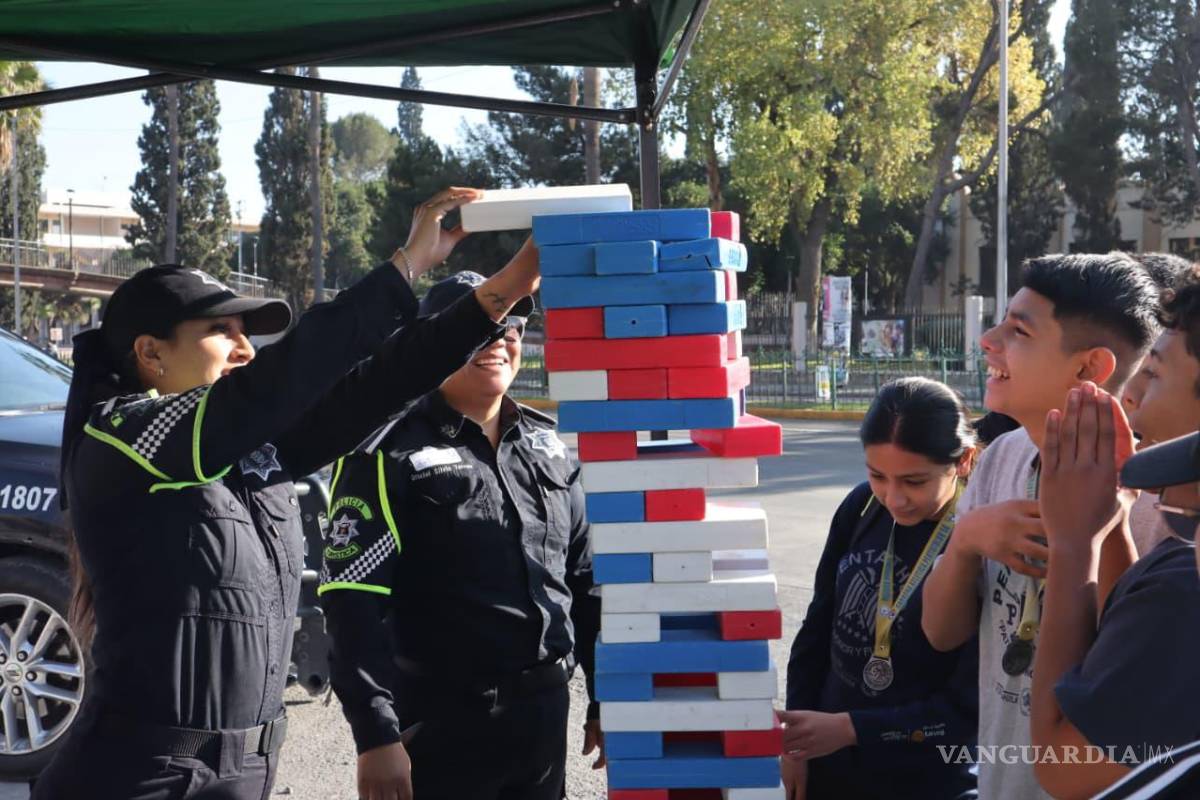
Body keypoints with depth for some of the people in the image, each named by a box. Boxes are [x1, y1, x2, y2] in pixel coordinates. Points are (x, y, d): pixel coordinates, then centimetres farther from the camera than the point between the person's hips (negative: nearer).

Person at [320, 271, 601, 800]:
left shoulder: (547, 446, 11)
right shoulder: (391, 456, -8)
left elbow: (584, 578, 17)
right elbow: (355, 600, -14)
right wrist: (377, 735, -20)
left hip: (545, 716, 6)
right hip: (443, 724, -6)